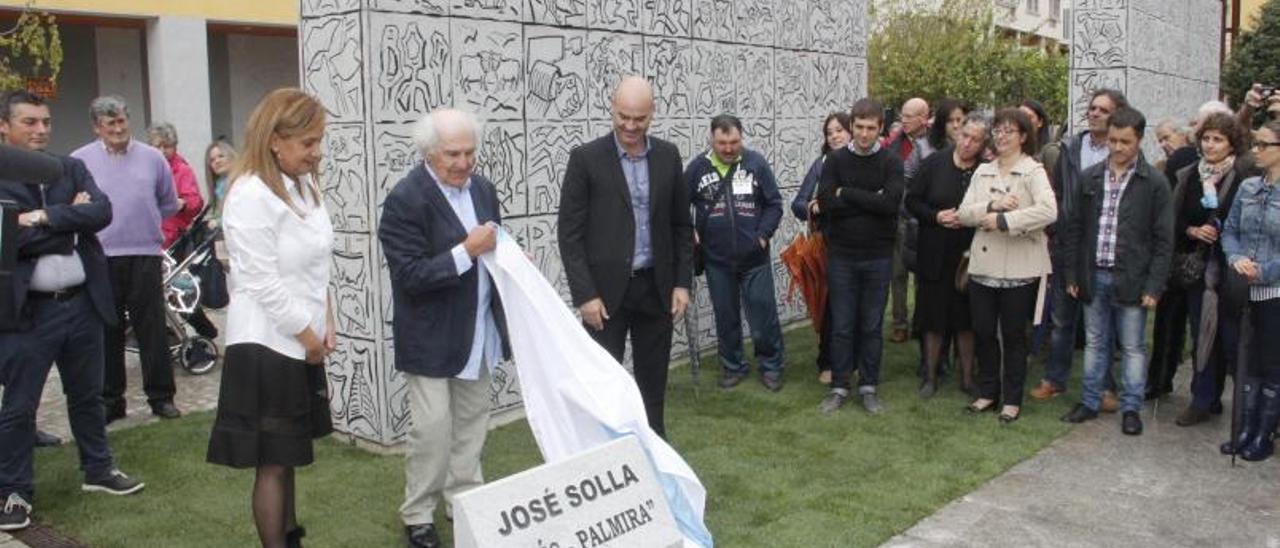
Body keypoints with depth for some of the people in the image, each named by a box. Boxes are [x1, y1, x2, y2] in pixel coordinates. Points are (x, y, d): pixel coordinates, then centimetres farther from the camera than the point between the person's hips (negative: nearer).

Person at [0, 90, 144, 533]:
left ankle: (98, 470, 32)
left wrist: (46, 217, -17)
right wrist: (70, 220, -13)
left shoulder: (72, 168, 7)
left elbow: (103, 212, -9)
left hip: (82, 302, 4)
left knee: (87, 395, 18)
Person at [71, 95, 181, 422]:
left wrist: (142, 224, 11)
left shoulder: (152, 158, 5)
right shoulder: (80, 161, 0)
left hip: (145, 255, 1)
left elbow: (169, 205, 14)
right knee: (108, 333, 8)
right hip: (101, 258, 0)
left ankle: (161, 396, 14)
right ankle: (110, 400, 19)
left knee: (152, 330, 5)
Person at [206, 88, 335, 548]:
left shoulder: (303, 186, 8)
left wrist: (326, 324, 5)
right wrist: (309, 336, -11)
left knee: (287, 457, 19)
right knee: (272, 463, 2)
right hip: (267, 346, -8)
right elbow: (262, 282, -19)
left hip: (300, 345, 8)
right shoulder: (251, 195, -17)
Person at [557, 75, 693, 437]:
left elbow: (682, 225, 10)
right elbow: (570, 233, -7)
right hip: (606, 292, -3)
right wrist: (584, 295, -13)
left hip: (656, 289, 3)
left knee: (653, 382, 13)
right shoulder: (586, 158, -6)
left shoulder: (668, 156, 5)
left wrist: (682, 282, 3)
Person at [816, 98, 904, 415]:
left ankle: (868, 387, 20)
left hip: (878, 257, 0)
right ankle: (839, 387, 18)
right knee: (841, 326, 6)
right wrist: (870, 202, -14)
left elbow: (891, 202, -18)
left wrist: (847, 193, -14)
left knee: (872, 326, 8)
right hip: (841, 255, 0)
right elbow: (825, 202, -13)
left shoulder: (891, 162, -1)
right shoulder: (836, 160, 1)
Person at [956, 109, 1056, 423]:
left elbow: (1048, 211, -21)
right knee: (983, 332, 10)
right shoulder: (983, 172, 11)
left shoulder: (1033, 171, -5)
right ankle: (988, 391, 27)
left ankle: (1012, 399, 19)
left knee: (1013, 335, 6)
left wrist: (1004, 220, -20)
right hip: (983, 264, 5)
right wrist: (991, 205, -15)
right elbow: (963, 214, 3)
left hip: (1019, 267, -4)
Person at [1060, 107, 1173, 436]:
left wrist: (1154, 286, -10)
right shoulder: (1089, 179, 5)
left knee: (1133, 347, 6)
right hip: (1094, 277, 3)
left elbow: (1163, 240, -5)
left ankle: (1131, 408, 17)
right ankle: (1090, 402, 23)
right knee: (1095, 343, 13)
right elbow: (1074, 229, 8)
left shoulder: (1155, 184, -5)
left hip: (1132, 280, -3)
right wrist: (1072, 275, 4)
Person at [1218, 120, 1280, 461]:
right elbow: (1230, 231, 8)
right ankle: (1247, 430, 23)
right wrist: (1236, 258, -10)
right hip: (1247, 292, 5)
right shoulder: (1248, 188, 5)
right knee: (1249, 363, 13)